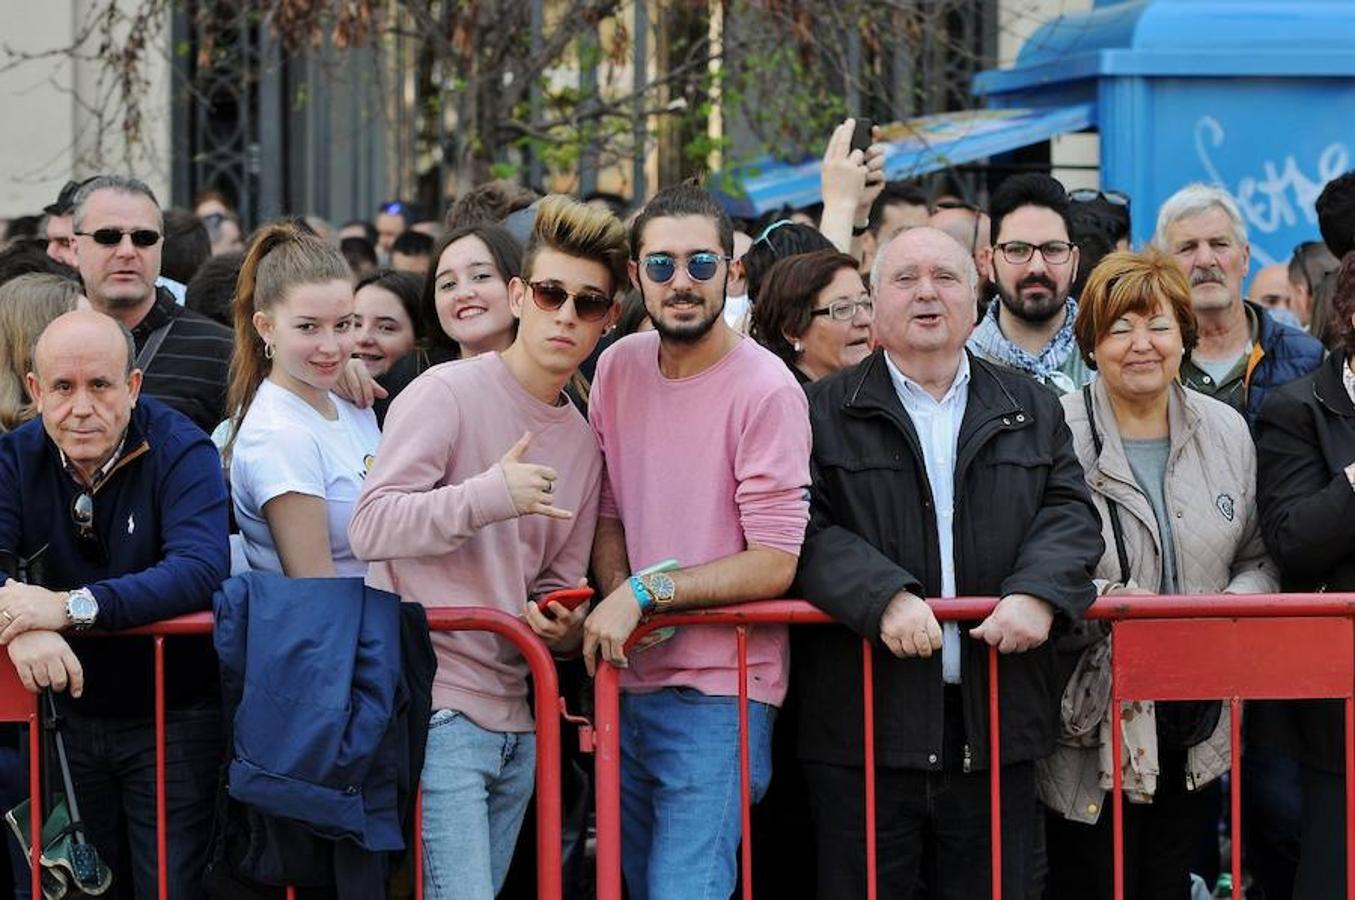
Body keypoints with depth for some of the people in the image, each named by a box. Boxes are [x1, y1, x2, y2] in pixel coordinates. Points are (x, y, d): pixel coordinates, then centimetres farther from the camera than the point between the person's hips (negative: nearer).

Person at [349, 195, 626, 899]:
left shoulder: (582, 442, 16)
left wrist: (563, 626, -1)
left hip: (514, 724, 8)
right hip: (434, 707, -7)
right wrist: (490, 495, -25)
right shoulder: (446, 394, -6)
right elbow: (371, 527, -14)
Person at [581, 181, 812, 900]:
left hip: (718, 696, -6)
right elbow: (608, 515, 10)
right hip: (627, 680, 6)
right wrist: (615, 606, -10)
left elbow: (775, 564, -15)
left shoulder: (766, 390, -14)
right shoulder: (618, 367, 5)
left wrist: (645, 593, -19)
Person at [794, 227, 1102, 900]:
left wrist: (1038, 593, -13)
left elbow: (1070, 513, 7)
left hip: (996, 728, 3)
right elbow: (807, 532, -6)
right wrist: (885, 596, -21)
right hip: (868, 733, -3)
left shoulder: (1032, 409, 16)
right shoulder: (825, 412, 5)